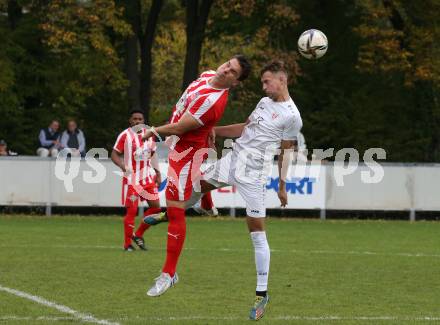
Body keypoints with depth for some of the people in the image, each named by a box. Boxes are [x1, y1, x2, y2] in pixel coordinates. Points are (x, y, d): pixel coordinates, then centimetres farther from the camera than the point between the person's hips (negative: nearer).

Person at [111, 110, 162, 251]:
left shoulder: (149, 135, 9)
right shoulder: (125, 136, -7)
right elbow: (114, 155, -7)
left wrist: (158, 173, 14)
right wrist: (122, 165, -26)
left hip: (148, 177, 6)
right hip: (132, 178, -6)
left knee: (156, 206, 3)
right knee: (131, 210, -7)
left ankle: (138, 235, 18)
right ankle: (127, 243, 4)